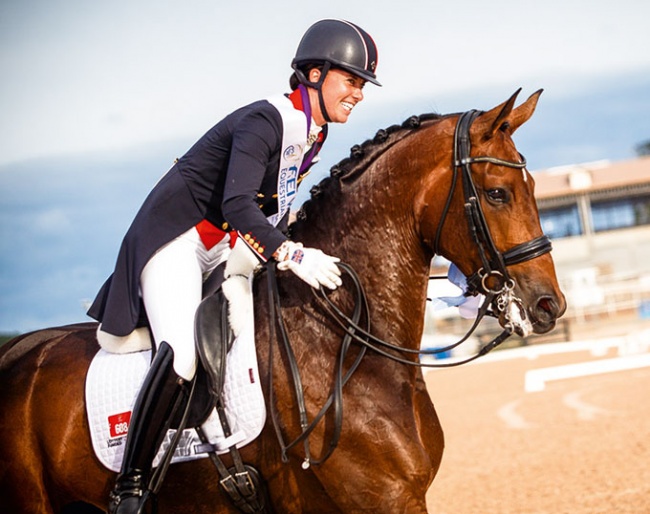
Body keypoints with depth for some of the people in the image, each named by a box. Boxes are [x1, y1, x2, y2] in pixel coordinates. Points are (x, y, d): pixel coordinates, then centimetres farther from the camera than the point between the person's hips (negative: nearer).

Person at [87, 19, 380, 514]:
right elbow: (237, 204, -33)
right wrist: (292, 254, -44)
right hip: (176, 237, -10)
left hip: (228, 250, 10)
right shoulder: (265, 120, -21)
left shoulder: (314, 134, 8)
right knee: (182, 354, -28)